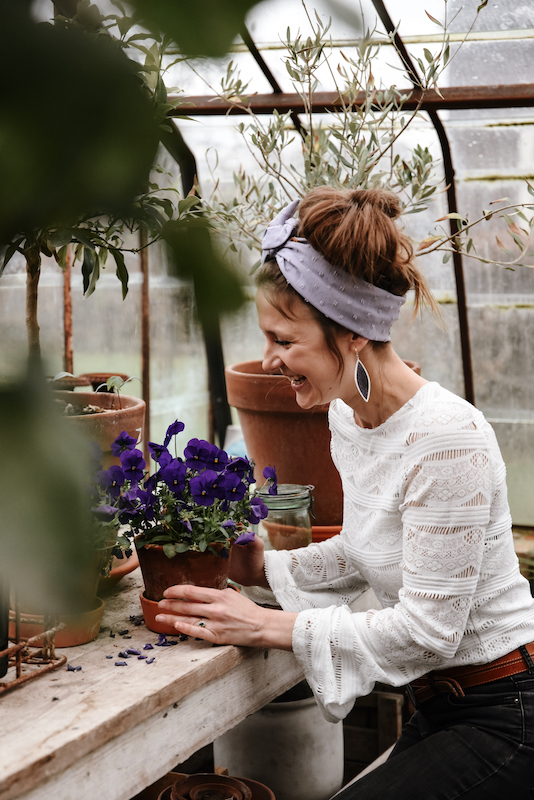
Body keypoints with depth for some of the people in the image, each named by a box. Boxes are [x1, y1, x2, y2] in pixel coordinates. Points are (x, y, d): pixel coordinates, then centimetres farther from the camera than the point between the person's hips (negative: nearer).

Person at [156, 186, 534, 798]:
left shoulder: (446, 438, -25)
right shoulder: (346, 414, 3)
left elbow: (427, 628, -24)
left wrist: (271, 627, -20)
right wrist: (266, 570, 3)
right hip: (439, 706, 9)